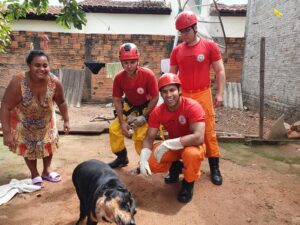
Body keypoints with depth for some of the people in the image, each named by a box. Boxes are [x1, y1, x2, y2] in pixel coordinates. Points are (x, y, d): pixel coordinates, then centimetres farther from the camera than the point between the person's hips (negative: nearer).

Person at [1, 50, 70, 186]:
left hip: (45, 120, 3)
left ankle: (46, 171, 39)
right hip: (23, 121, -3)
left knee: (49, 144, 15)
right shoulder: (18, 82, -37)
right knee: (28, 147, 9)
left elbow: (61, 102, -9)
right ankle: (35, 175, 32)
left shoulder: (55, 82, -28)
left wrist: (66, 120, -4)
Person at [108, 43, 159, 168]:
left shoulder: (148, 75, -29)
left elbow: (155, 98, -20)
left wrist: (144, 117, -21)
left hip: (145, 108, -4)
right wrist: (122, 122, -12)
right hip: (129, 107, 4)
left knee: (140, 137, -15)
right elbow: (117, 100, -8)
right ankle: (122, 158, 20)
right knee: (114, 129, -2)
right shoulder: (119, 77, -18)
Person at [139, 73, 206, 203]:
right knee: (150, 163, -18)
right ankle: (175, 167, 14)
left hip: (192, 145, -4)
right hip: (171, 146, 4)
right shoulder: (157, 112, -13)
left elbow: (199, 137, -37)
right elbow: (149, 138, -10)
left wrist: (167, 144, -38)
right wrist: (143, 160, -29)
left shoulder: (192, 107, -27)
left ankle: (188, 183, -5)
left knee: (192, 154, -39)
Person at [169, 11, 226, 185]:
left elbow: (220, 71, 0)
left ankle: (214, 168, 11)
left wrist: (220, 93, -8)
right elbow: (172, 75, 14)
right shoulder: (177, 50, 7)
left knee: (209, 131, -1)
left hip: (203, 95, -3)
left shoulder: (210, 46, -1)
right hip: (182, 96, 3)